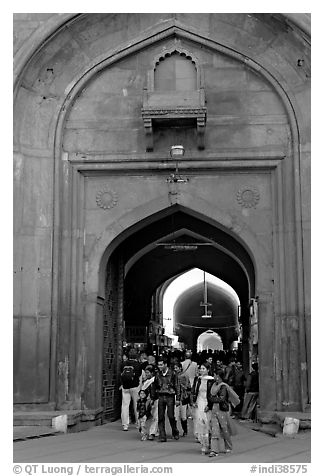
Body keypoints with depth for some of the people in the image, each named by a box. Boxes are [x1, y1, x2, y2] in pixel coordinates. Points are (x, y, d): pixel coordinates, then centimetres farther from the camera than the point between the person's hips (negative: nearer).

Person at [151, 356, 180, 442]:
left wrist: (177, 399, -4)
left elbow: (177, 386, -1)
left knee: (171, 415, -7)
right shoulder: (158, 374, 8)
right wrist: (153, 398, 11)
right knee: (161, 417, -1)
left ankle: (175, 432, 16)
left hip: (170, 397, -3)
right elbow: (154, 387, 15)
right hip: (160, 397, 3)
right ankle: (162, 436, 4)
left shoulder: (172, 373, -3)